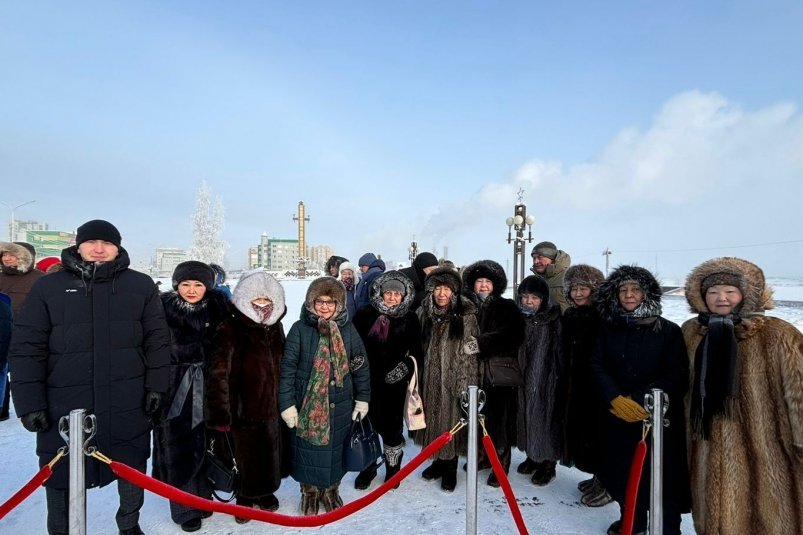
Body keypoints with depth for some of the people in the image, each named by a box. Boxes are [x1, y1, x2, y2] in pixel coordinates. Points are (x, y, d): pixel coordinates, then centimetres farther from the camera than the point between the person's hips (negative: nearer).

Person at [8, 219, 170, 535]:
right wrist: (30, 403, -4)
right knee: (61, 474, 13)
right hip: (64, 404, 0)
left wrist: (156, 386, -1)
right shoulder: (48, 287, -1)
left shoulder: (141, 285, 0)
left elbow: (157, 340, 2)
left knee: (132, 466, 16)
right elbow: (27, 349, 0)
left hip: (128, 403, 1)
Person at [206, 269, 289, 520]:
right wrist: (220, 414, -18)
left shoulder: (275, 328, 5)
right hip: (244, 410, -5)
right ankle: (246, 498, 37)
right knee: (247, 459, 11)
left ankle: (265, 491, 44)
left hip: (273, 408, 6)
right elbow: (218, 376, -17)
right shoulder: (231, 331, -16)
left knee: (272, 454, 19)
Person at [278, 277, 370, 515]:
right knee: (309, 449, 13)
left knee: (335, 448, 16)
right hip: (307, 404, -2)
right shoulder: (300, 329, -9)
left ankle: (331, 490, 40)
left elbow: (361, 366, 4)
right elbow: (287, 368, -9)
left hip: (340, 405, 2)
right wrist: (287, 404, -10)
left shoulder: (348, 330, -2)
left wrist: (362, 399, 4)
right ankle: (309, 491, 38)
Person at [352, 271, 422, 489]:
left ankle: (393, 467, 32)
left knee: (392, 425, 7)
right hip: (368, 379, 1)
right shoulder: (365, 314, 0)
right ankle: (368, 466, 29)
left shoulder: (410, 319, 1)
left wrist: (405, 366, -11)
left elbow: (416, 350, 3)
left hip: (395, 382, 0)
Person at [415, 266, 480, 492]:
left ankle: (450, 467, 25)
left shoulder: (466, 316, -9)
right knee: (432, 418, 13)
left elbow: (470, 355, -7)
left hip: (454, 380, -3)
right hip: (430, 379, 4)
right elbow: (419, 347, 9)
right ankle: (439, 460, 34)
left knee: (452, 420, 5)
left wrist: (466, 387, -9)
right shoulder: (424, 314, 2)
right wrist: (418, 380, 8)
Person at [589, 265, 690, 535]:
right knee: (621, 471, 14)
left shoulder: (669, 331, -5)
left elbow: (677, 374, -10)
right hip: (616, 416, 3)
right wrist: (615, 398, -15)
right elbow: (596, 365, 0)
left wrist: (641, 401, -16)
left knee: (661, 474, 0)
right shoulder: (608, 328, 4)